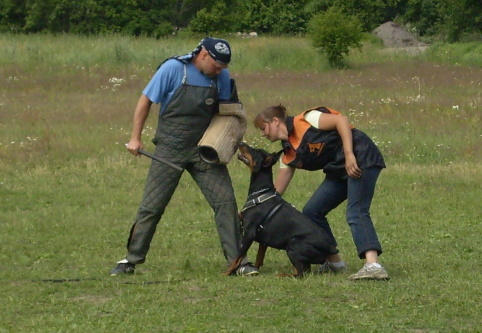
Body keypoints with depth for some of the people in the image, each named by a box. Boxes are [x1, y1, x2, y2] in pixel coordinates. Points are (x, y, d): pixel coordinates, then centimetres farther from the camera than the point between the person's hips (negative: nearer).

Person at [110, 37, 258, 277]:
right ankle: (131, 260, 13)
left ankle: (237, 261, -2)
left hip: (204, 149, 3)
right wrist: (135, 138, -5)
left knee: (225, 201, -8)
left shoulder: (222, 77, 0)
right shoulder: (173, 69, -12)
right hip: (170, 149, -3)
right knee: (151, 206, 0)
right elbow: (146, 100, -4)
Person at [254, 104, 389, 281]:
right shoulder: (289, 154, 15)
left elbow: (341, 120, -17)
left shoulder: (304, 121, -9)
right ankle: (334, 262, 13)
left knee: (356, 213, -24)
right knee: (311, 212, 5)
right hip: (339, 171, 9)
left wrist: (349, 154, -23)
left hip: (360, 159, -9)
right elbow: (276, 190, 15)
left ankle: (373, 265, -39)